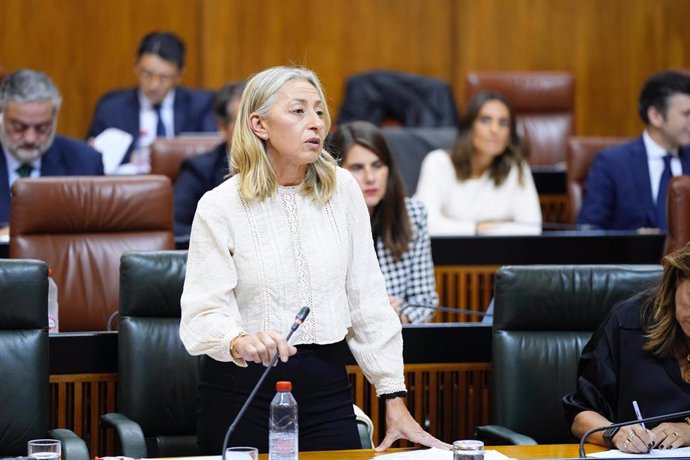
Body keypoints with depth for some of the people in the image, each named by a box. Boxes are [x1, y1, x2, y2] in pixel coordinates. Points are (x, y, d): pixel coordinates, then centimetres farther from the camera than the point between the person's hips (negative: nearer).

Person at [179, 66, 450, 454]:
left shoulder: (342, 189, 3)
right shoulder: (220, 207, -7)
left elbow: (368, 301, 5)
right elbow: (204, 312, -14)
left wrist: (394, 399, 2)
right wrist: (240, 342, -37)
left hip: (327, 389, 3)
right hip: (243, 391, -3)